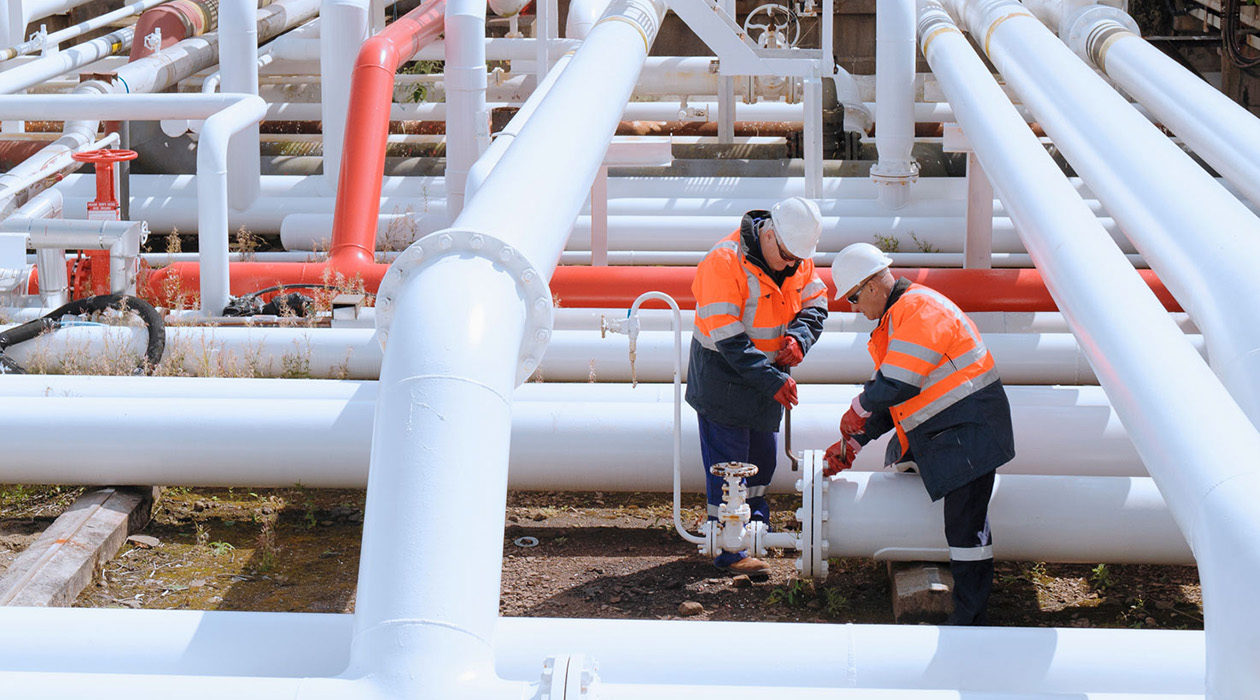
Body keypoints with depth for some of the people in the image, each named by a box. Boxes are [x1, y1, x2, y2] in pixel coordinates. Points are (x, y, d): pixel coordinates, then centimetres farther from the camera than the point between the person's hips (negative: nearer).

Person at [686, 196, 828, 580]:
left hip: (769, 378, 7)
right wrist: (773, 382, -30)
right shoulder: (724, 263, -26)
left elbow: (814, 304, 1)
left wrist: (798, 336, -22)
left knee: (762, 459, 19)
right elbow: (728, 339, -29)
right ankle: (729, 550, 6)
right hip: (723, 382, -7)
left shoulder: (799, 262, -2)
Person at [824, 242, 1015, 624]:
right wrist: (852, 443, 16)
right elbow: (887, 397, 20)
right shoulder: (894, 317, 15)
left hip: (970, 429, -11)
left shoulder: (921, 310, -19)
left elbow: (896, 385, -24)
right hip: (930, 434, 11)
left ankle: (971, 616, -7)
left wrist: (856, 413, -6)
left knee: (965, 523, -10)